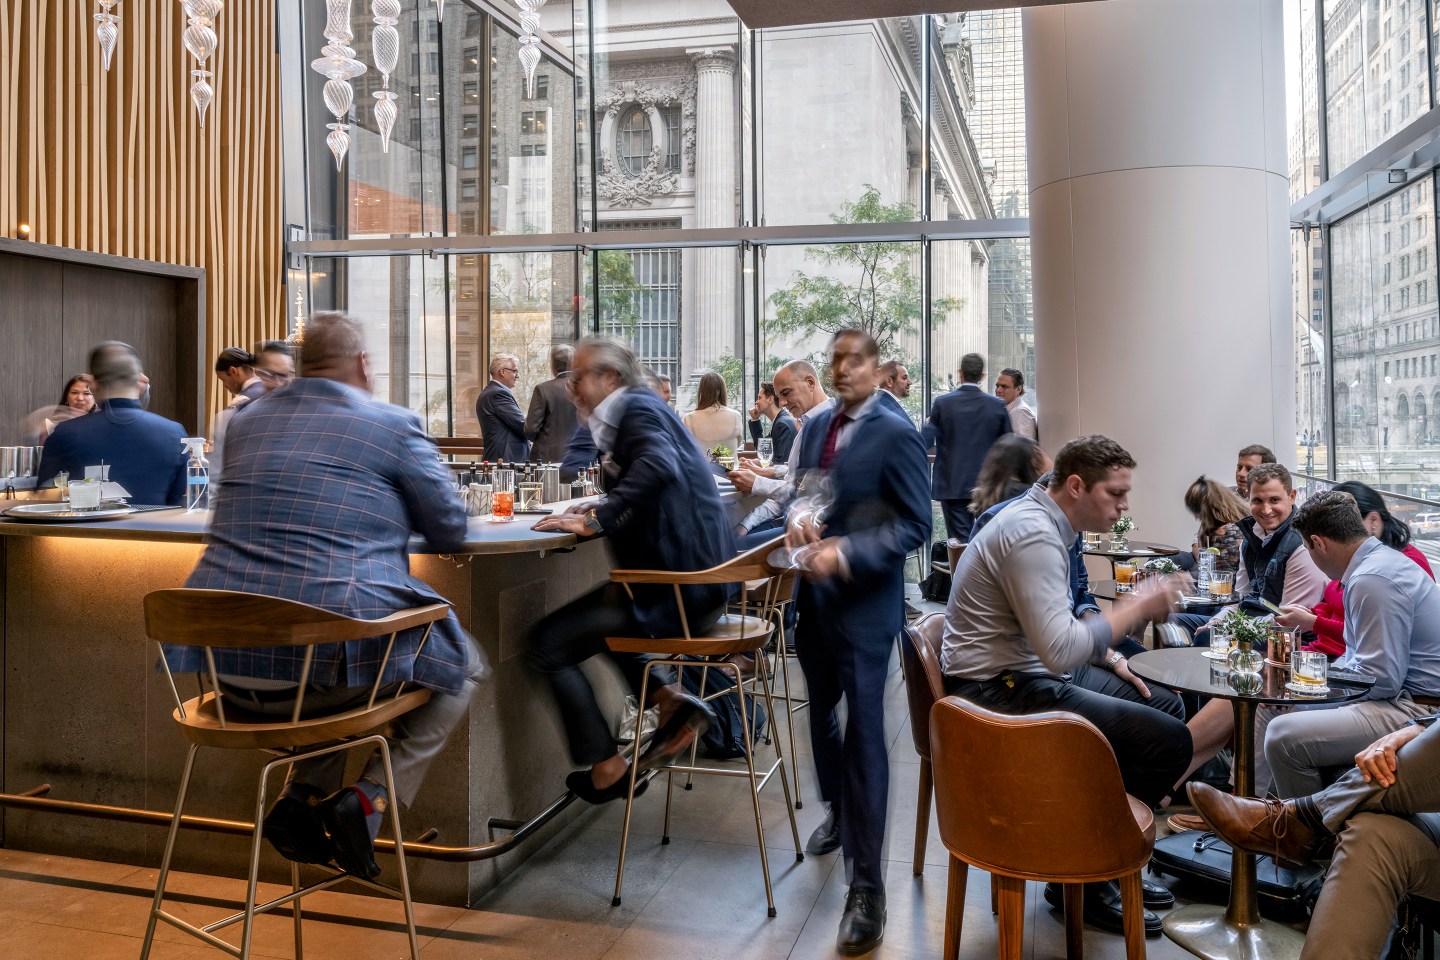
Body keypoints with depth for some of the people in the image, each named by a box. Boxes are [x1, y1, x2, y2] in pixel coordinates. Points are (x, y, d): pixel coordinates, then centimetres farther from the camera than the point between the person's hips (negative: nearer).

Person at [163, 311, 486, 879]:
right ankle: (369, 799, 0)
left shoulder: (248, 422, 16)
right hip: (330, 654, -6)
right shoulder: (394, 426, -1)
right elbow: (450, 533, 2)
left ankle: (304, 793, 18)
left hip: (227, 662, 6)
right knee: (464, 666, 20)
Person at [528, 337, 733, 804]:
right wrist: (600, 508, 4)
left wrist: (595, 519, -26)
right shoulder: (641, 408, 18)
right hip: (697, 579, 11)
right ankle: (668, 696, 12)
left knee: (547, 642, -4)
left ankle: (605, 767, 7)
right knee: (594, 618, 32)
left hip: (676, 587, -11)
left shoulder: (637, 407, -11)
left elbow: (659, 467, -32)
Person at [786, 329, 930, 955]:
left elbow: (915, 526, -13)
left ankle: (866, 885, 5)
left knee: (863, 732, -4)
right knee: (820, 714, 21)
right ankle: (838, 811, 48)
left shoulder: (896, 435, -11)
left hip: (865, 603, -7)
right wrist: (797, 518, -7)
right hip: (813, 595, 7)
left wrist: (847, 555, -24)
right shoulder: (816, 426, 8)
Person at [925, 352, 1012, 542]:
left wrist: (927, 424, 16)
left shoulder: (942, 403, -7)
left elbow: (926, 441, -5)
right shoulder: (997, 405, -1)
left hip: (953, 485, -1)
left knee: (960, 542, 1)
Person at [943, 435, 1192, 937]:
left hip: (1018, 676, 11)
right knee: (1169, 739, -15)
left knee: (1160, 702, 20)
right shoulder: (1033, 534, -21)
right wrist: (1137, 607, -18)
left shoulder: (1041, 520, 11)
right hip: (1003, 693, -11)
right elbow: (1060, 651, -28)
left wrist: (1109, 656, 9)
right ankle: (1087, 879, 5)